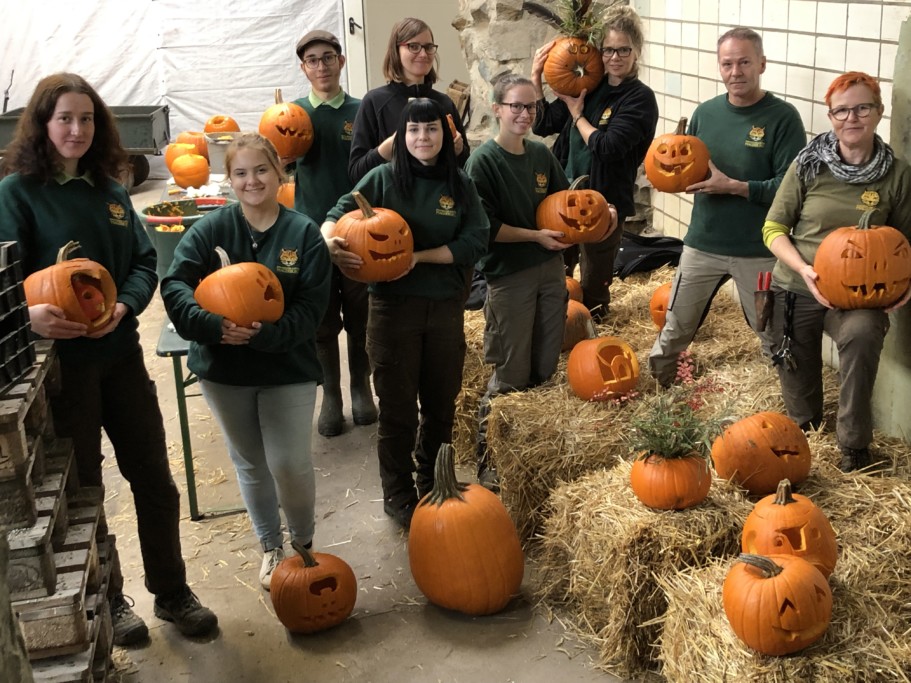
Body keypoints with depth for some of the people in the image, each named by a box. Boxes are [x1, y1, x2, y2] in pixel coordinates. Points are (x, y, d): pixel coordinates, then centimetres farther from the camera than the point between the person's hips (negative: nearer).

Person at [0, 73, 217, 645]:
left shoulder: (109, 189, 8)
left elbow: (144, 262, 5)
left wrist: (124, 306, -15)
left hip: (120, 353, 4)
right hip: (60, 361, -4)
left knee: (154, 479, 10)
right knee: (83, 488, 11)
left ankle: (172, 592, 28)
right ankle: (108, 598, 29)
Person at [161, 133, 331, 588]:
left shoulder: (304, 234, -6)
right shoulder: (212, 229, -4)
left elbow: (312, 307, -11)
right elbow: (174, 284, -15)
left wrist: (264, 335, -27)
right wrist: (214, 325, -31)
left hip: (288, 368, -2)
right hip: (224, 369, 2)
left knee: (290, 464, -8)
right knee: (250, 464, 15)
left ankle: (303, 543, 22)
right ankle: (271, 547, 37)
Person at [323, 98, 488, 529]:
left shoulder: (460, 184, 1)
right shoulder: (384, 178, -4)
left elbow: (475, 242, -7)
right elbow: (338, 215, -7)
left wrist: (419, 256, -18)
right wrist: (331, 241, -30)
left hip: (446, 306, 3)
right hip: (393, 304, -2)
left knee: (441, 402, 15)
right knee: (398, 405, 7)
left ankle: (433, 485, 36)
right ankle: (398, 495, 25)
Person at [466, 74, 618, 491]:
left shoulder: (541, 155, 7)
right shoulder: (483, 161, -12)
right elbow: (485, 226, -16)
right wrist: (537, 236, -17)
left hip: (550, 270, 6)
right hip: (509, 277, -6)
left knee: (546, 369, 13)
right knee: (510, 376, -1)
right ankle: (488, 465, 12)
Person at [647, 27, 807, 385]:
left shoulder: (782, 117, -11)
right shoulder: (706, 112, 3)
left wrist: (732, 186, -23)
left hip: (759, 251, -4)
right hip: (702, 243, 4)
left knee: (774, 336, 13)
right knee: (674, 328, 15)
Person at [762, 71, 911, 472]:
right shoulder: (808, 164, -5)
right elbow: (774, 228, -2)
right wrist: (804, 268, -18)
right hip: (796, 290, 2)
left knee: (862, 335, -34)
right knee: (798, 382, 11)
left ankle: (854, 444, -15)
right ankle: (805, 428, 48)